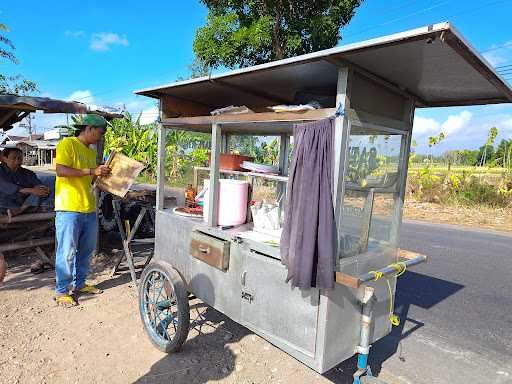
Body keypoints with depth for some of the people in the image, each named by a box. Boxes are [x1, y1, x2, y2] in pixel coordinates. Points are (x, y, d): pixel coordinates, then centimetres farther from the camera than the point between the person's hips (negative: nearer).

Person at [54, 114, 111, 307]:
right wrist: (92, 171, -22)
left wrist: (102, 173, 9)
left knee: (86, 249, 15)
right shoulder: (67, 144, -5)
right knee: (67, 252, -1)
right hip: (69, 208, -8)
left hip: (89, 208, 8)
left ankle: (79, 283, 29)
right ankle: (61, 291, 12)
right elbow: (61, 170, -18)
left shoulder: (91, 152, 19)